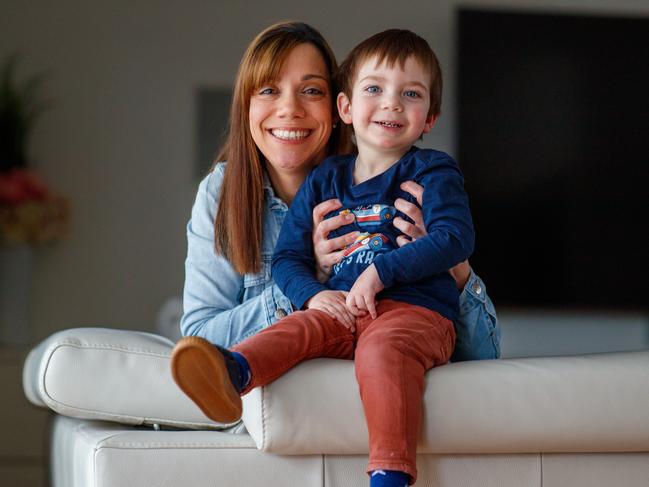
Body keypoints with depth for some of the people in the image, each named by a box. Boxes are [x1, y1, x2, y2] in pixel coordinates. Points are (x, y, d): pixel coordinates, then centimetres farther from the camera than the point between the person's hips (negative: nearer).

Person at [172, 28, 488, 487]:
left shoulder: (433, 172, 8)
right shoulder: (325, 180, 20)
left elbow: (456, 238, -8)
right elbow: (287, 256, 18)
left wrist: (381, 270, -16)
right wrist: (314, 294, -5)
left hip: (416, 310, -4)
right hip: (341, 311, 4)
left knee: (382, 349, -36)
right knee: (297, 328, -26)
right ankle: (232, 373, -56)